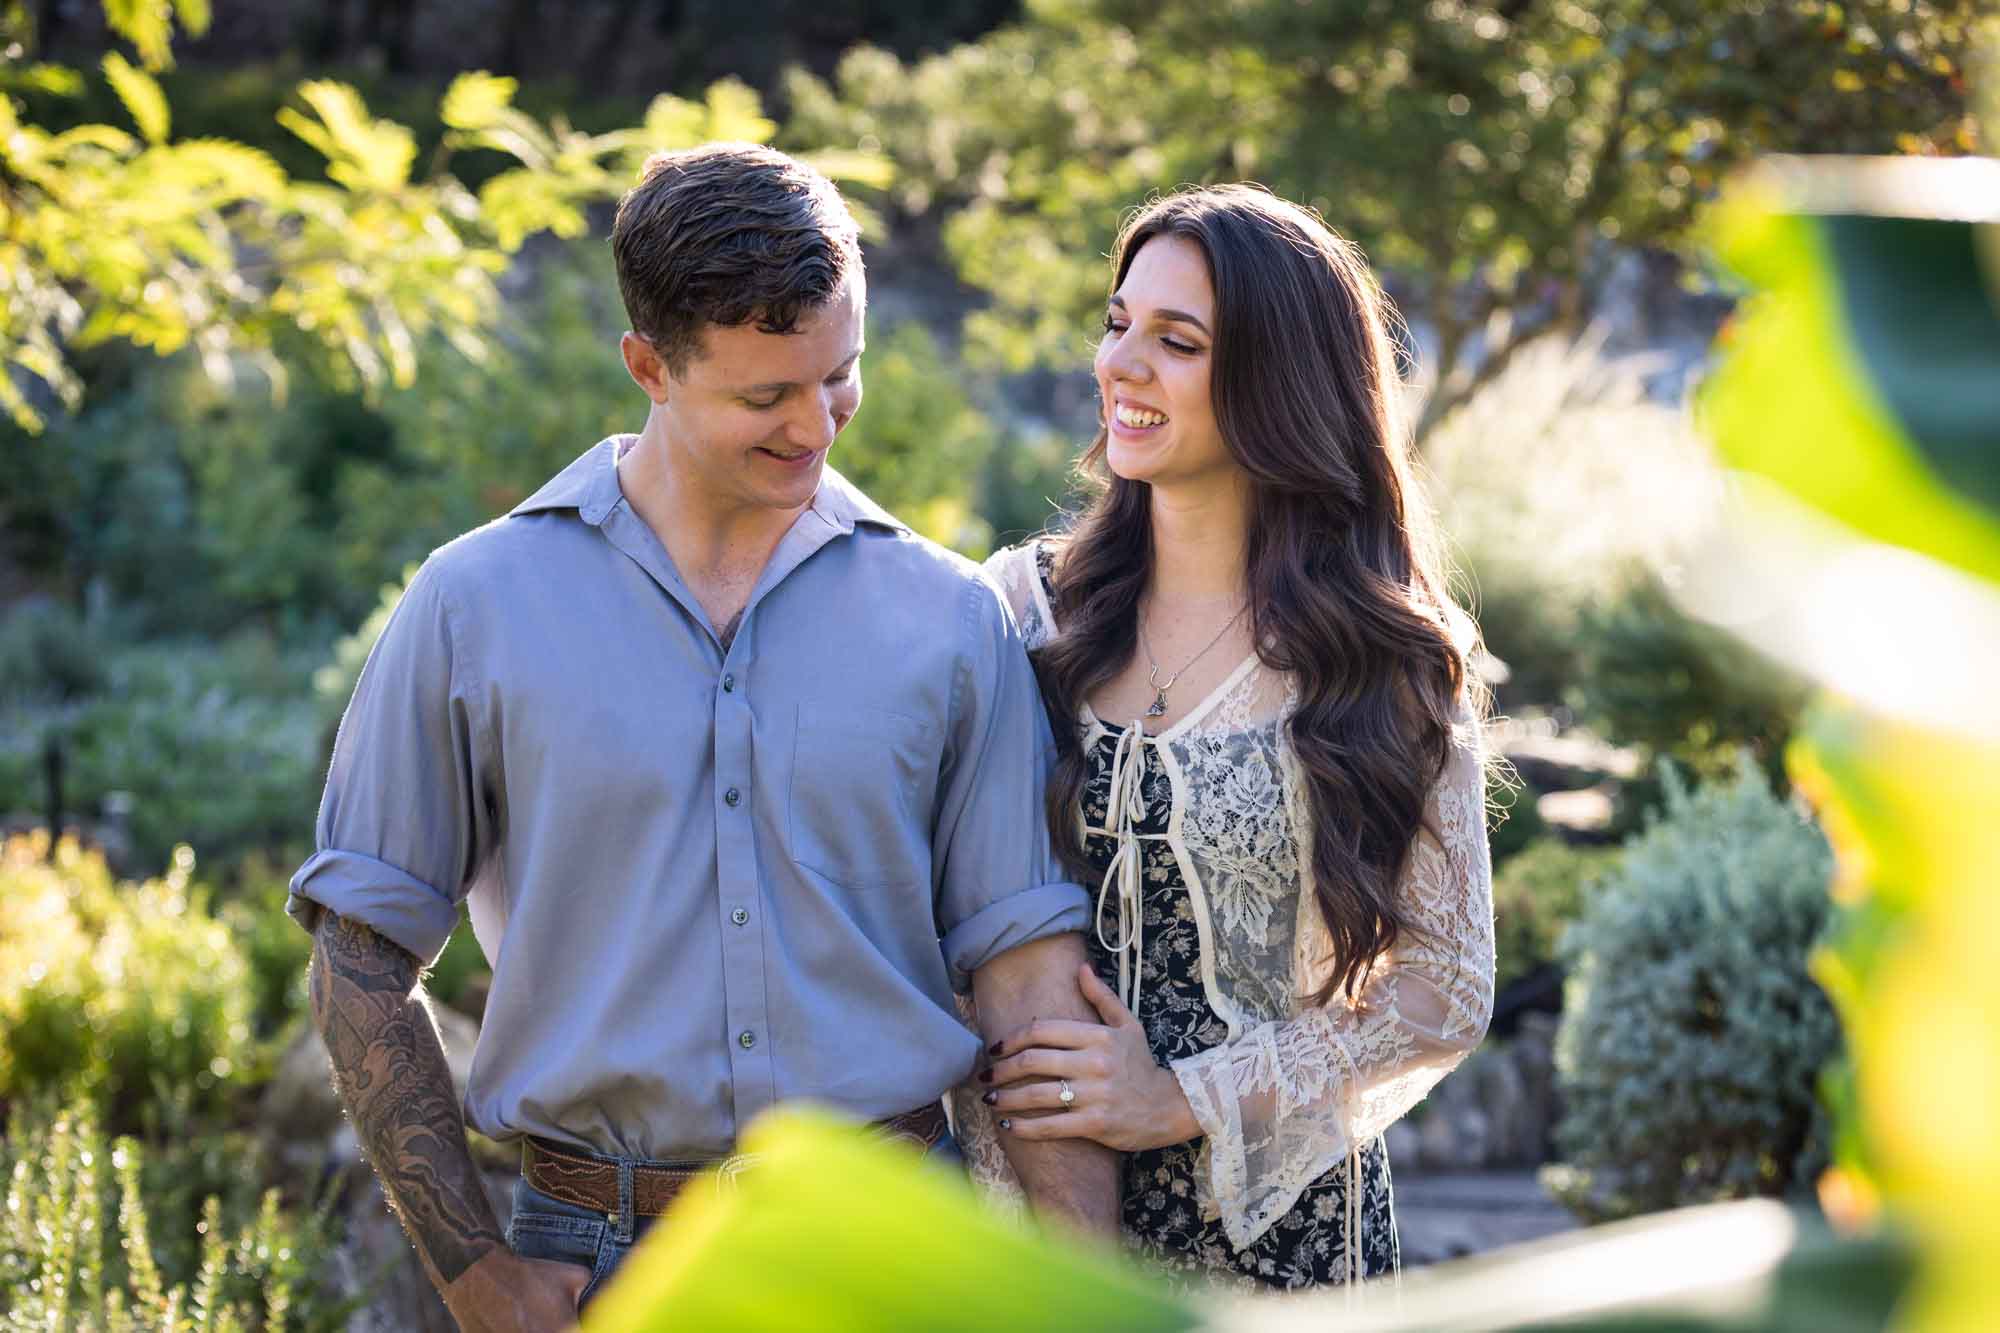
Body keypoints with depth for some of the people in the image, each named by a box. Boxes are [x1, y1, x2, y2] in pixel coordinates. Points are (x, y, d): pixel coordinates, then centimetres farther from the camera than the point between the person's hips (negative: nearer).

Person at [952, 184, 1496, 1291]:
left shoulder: (1387, 657, -6)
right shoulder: (1024, 607, 0)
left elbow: (1445, 990, -5)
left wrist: (1189, 1101, -12)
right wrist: (1002, 1152, -10)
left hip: (1275, 1228, -2)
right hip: (1028, 1207, 2)